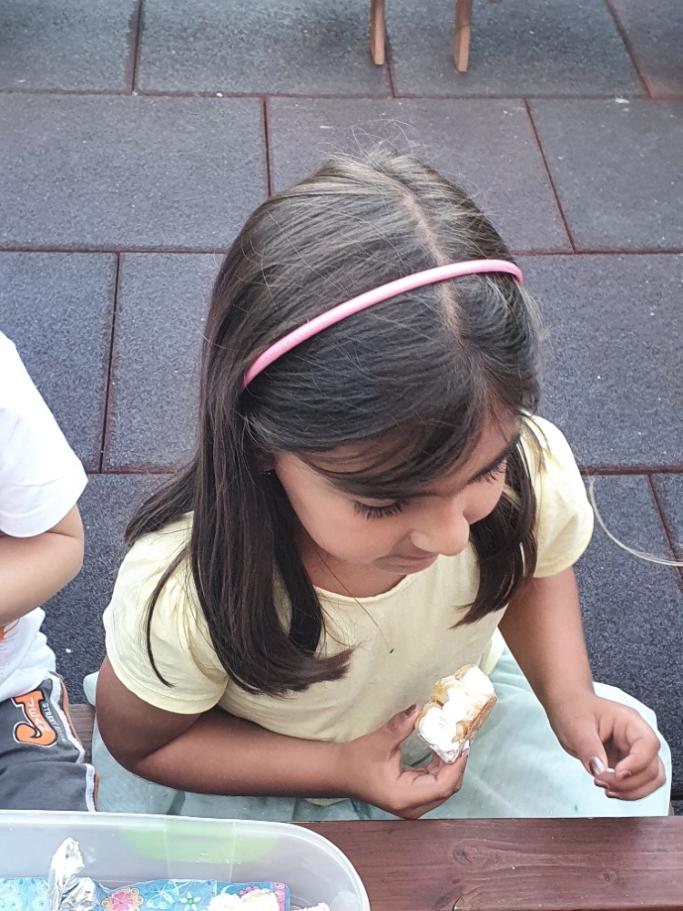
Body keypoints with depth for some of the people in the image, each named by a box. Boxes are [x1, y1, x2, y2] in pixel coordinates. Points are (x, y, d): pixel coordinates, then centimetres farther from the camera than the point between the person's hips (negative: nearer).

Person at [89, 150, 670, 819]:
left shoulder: (533, 472, -29)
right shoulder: (182, 595, -38)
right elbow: (138, 741, -15)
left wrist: (571, 699, -19)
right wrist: (337, 766, -26)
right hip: (253, 774, -2)